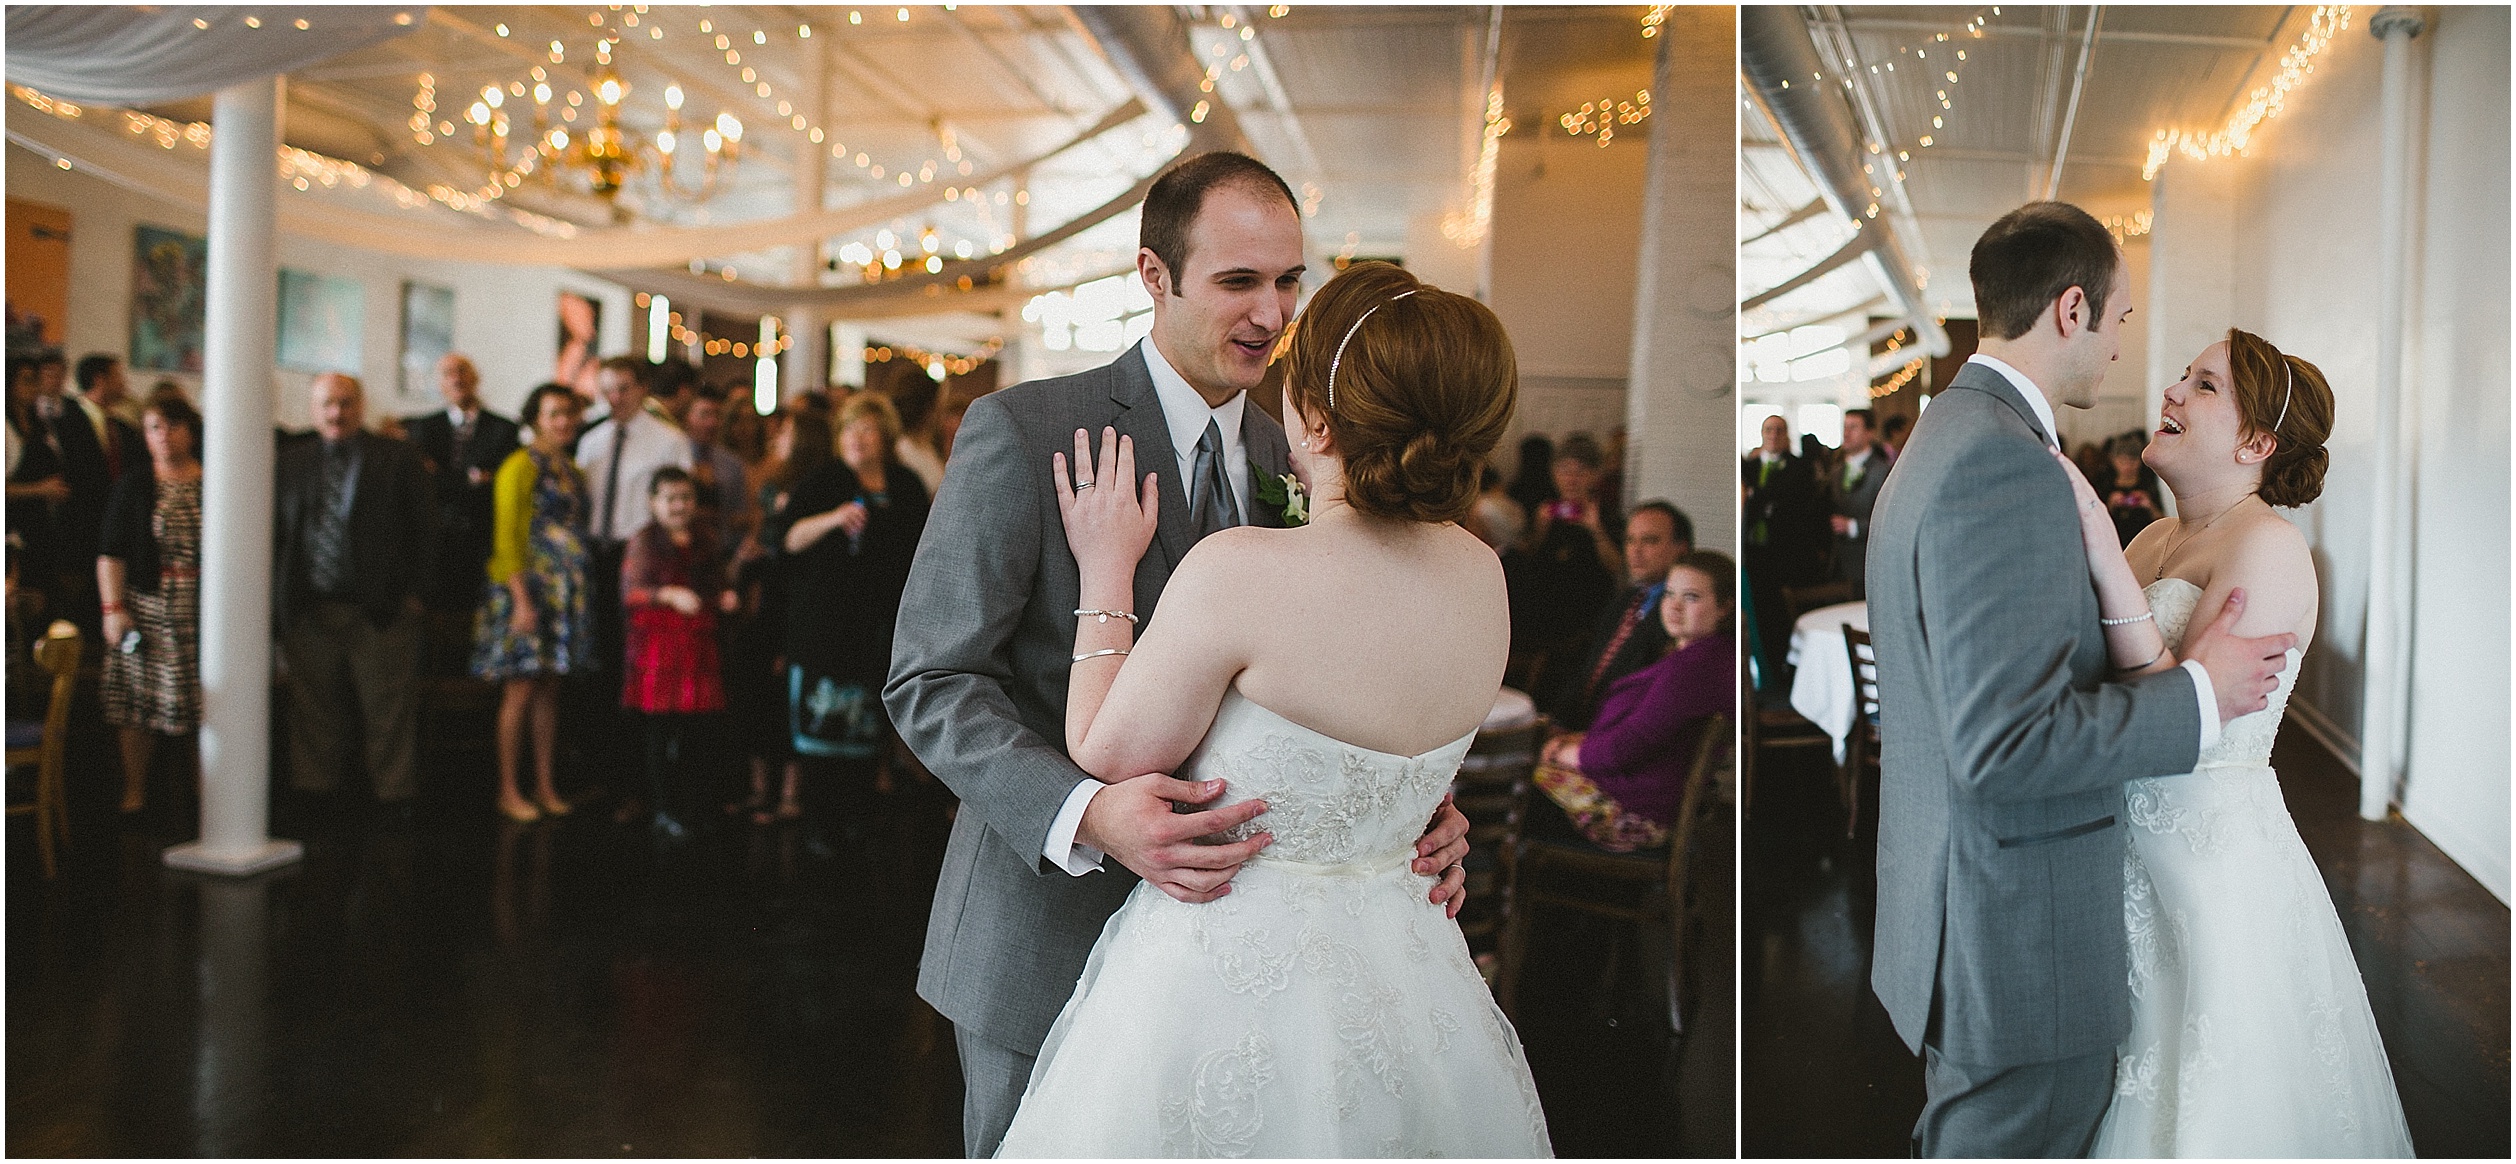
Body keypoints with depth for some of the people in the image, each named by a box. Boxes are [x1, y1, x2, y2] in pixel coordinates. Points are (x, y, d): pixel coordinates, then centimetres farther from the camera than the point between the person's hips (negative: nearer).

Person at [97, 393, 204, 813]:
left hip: (205, 610, 1)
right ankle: (134, 793, 11)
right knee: (141, 703, 0)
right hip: (147, 609, -1)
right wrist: (113, 608, -8)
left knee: (204, 701, 2)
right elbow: (111, 553, 1)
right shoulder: (133, 487, 4)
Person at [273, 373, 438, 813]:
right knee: (313, 713, 6)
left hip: (381, 611, -3)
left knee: (389, 714, -1)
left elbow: (424, 530, 2)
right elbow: (275, 533, 13)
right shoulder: (290, 461, 13)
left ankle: (395, 798, 5)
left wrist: (407, 591, -3)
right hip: (308, 611, 3)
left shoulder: (399, 459, 3)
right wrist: (278, 600, 5)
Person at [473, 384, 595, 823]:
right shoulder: (521, 466, -7)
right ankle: (508, 791, 2)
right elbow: (507, 537, -12)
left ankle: (546, 786, 14)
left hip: (565, 594, 7)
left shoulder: (571, 470, 15)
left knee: (549, 690, 9)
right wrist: (522, 600, -18)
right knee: (520, 690, -5)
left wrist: (578, 588, 7)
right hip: (527, 587, -7)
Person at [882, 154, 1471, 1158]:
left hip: (1210, 916, 6)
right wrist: (1088, 813, -32)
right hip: (1045, 940, -5)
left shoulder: (1281, 456, 5)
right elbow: (930, 681, -15)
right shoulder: (1022, 432, -14)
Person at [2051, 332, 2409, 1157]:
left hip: (2220, 866, -7)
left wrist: (2101, 549, -29)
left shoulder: (2268, 547, -15)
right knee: (2134, 1088, 20)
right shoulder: (2155, 539, 8)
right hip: (2135, 856, 7)